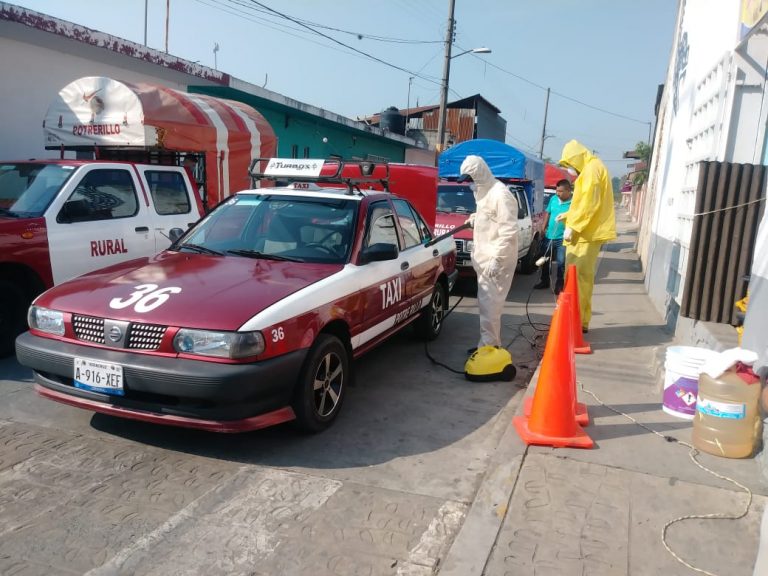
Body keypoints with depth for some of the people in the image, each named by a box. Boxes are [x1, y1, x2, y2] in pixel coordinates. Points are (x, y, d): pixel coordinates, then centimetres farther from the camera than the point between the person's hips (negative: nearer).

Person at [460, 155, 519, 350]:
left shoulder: (500, 194, -17)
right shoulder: (484, 192, 13)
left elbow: (508, 231, -21)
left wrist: (497, 259, -24)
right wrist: (476, 218, 10)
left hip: (496, 259, -10)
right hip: (485, 256, 10)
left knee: (489, 303, -9)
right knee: (486, 302, 14)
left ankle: (488, 345, -3)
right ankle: (493, 342, 23)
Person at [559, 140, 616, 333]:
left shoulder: (592, 168, -10)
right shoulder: (589, 169, 22)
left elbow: (589, 203, -19)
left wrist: (572, 226, -19)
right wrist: (568, 217, 17)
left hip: (587, 233, -10)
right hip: (587, 231, 10)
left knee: (576, 276, -10)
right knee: (582, 276, 11)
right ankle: (580, 320, 16)